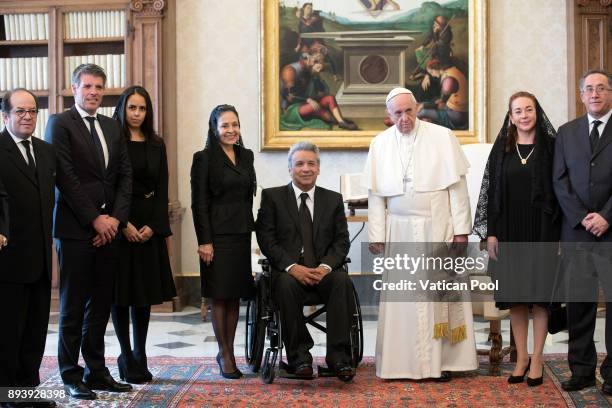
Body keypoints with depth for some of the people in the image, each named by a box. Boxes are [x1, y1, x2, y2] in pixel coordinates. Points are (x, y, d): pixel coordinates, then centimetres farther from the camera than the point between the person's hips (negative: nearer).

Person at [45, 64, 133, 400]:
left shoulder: (112, 127, 16)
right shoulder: (59, 123, -3)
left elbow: (125, 175, 11)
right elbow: (65, 177, -11)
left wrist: (116, 218, -2)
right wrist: (95, 219, -12)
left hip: (108, 229, 6)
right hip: (75, 229, -6)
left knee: (100, 305, 10)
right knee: (73, 306, 2)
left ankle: (96, 372, 18)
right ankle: (71, 376, 11)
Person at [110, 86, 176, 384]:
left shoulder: (156, 145, 11)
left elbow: (162, 190, 8)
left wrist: (153, 225, -5)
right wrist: (123, 224, -14)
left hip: (149, 227, 4)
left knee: (145, 291, 6)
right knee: (120, 291, 0)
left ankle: (140, 357, 14)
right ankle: (127, 357, 8)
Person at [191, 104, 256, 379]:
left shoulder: (246, 156, 12)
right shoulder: (204, 159, -5)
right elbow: (199, 203, -8)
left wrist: (250, 229, 10)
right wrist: (204, 241, -13)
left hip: (242, 233, 5)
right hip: (218, 235, -5)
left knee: (235, 296, 8)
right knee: (220, 296, 1)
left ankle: (229, 351, 17)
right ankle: (224, 354, 10)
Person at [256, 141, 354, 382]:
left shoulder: (333, 199, 14)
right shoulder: (272, 197, 7)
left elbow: (342, 241, 7)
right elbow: (266, 239, -2)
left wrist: (325, 266, -14)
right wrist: (291, 267, -17)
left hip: (323, 270, 2)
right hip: (287, 270, -2)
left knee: (342, 281, -30)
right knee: (287, 285, -35)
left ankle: (338, 356, -27)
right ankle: (299, 357, -23)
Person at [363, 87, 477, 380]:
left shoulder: (442, 137, -1)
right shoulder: (380, 144, 4)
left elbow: (457, 187, -1)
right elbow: (376, 195, 4)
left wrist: (461, 229, -5)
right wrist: (377, 235, -1)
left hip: (438, 228, -1)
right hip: (399, 231, 2)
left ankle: (441, 360, 9)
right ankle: (403, 362, 9)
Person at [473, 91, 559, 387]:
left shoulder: (550, 146, 0)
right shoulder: (501, 149, 6)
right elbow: (490, 190, 6)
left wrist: (560, 235, -7)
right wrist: (490, 232, -1)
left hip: (541, 231, -2)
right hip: (509, 232, 2)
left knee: (540, 293, 1)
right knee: (515, 295, 6)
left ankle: (536, 359, 10)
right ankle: (521, 357, 17)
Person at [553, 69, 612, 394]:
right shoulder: (566, 132, 13)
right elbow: (560, 181, 7)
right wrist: (582, 217, -4)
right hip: (576, 231, 3)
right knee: (578, 303, 5)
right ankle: (581, 369, 13)